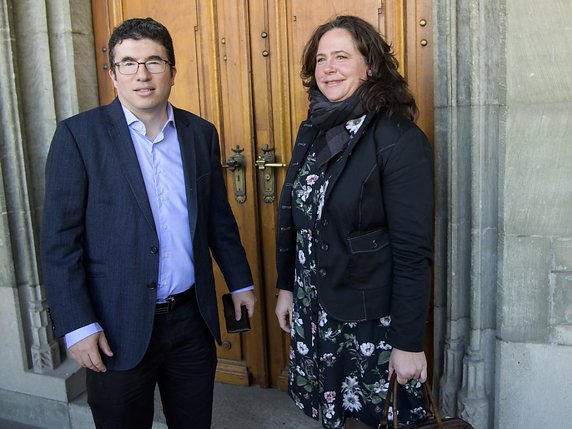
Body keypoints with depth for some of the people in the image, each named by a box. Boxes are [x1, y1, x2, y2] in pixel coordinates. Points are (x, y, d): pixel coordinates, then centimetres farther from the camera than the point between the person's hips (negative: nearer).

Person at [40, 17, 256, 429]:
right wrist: (77, 326, -11)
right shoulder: (79, 135, -8)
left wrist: (241, 283, 14)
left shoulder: (201, 133, 4)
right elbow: (59, 239, -8)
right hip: (118, 328, -3)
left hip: (192, 318, 4)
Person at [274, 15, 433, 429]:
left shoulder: (400, 140, -16)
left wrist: (409, 342, -15)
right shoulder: (314, 131, 3)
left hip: (371, 318, -5)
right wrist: (286, 286, 12)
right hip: (312, 310, 6)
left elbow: (413, 251, -17)